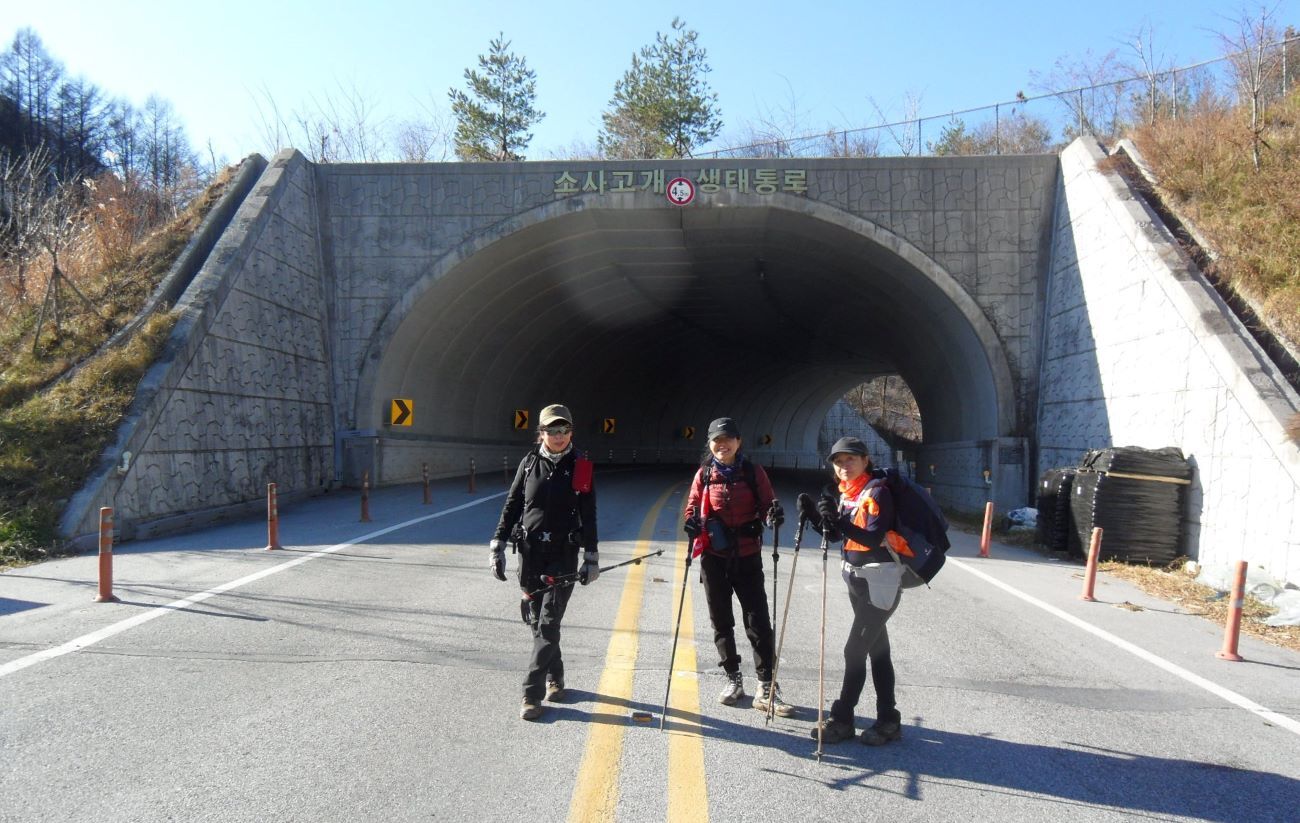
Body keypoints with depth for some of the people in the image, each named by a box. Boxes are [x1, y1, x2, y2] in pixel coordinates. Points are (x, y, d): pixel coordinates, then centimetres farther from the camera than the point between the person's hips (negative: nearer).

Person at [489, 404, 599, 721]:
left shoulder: (581, 467, -1)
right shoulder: (529, 463, 3)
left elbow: (588, 517, 2)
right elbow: (511, 506, 6)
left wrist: (591, 558, 1)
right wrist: (497, 545, 0)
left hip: (563, 555, -3)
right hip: (530, 552, 3)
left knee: (548, 624, -7)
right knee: (536, 620, 11)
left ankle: (532, 694, -3)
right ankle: (554, 678, 30)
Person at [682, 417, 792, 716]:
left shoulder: (753, 472, -1)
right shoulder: (704, 474, 3)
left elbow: (766, 504, 1)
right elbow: (693, 506, 8)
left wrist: (773, 514, -22)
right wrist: (691, 521, -15)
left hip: (747, 556, -2)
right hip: (714, 556, 2)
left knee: (758, 622, -4)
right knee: (721, 621, 12)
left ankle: (767, 687, 3)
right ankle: (733, 679, 27)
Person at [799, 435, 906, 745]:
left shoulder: (877, 492, -15)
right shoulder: (847, 493, 9)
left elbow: (874, 538, -26)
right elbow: (834, 535, 10)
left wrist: (838, 520, -36)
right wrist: (814, 515, -6)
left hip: (881, 582, -8)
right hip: (858, 580, 8)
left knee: (855, 650, -6)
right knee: (877, 650, 13)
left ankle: (841, 720, 4)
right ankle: (888, 720, 21)